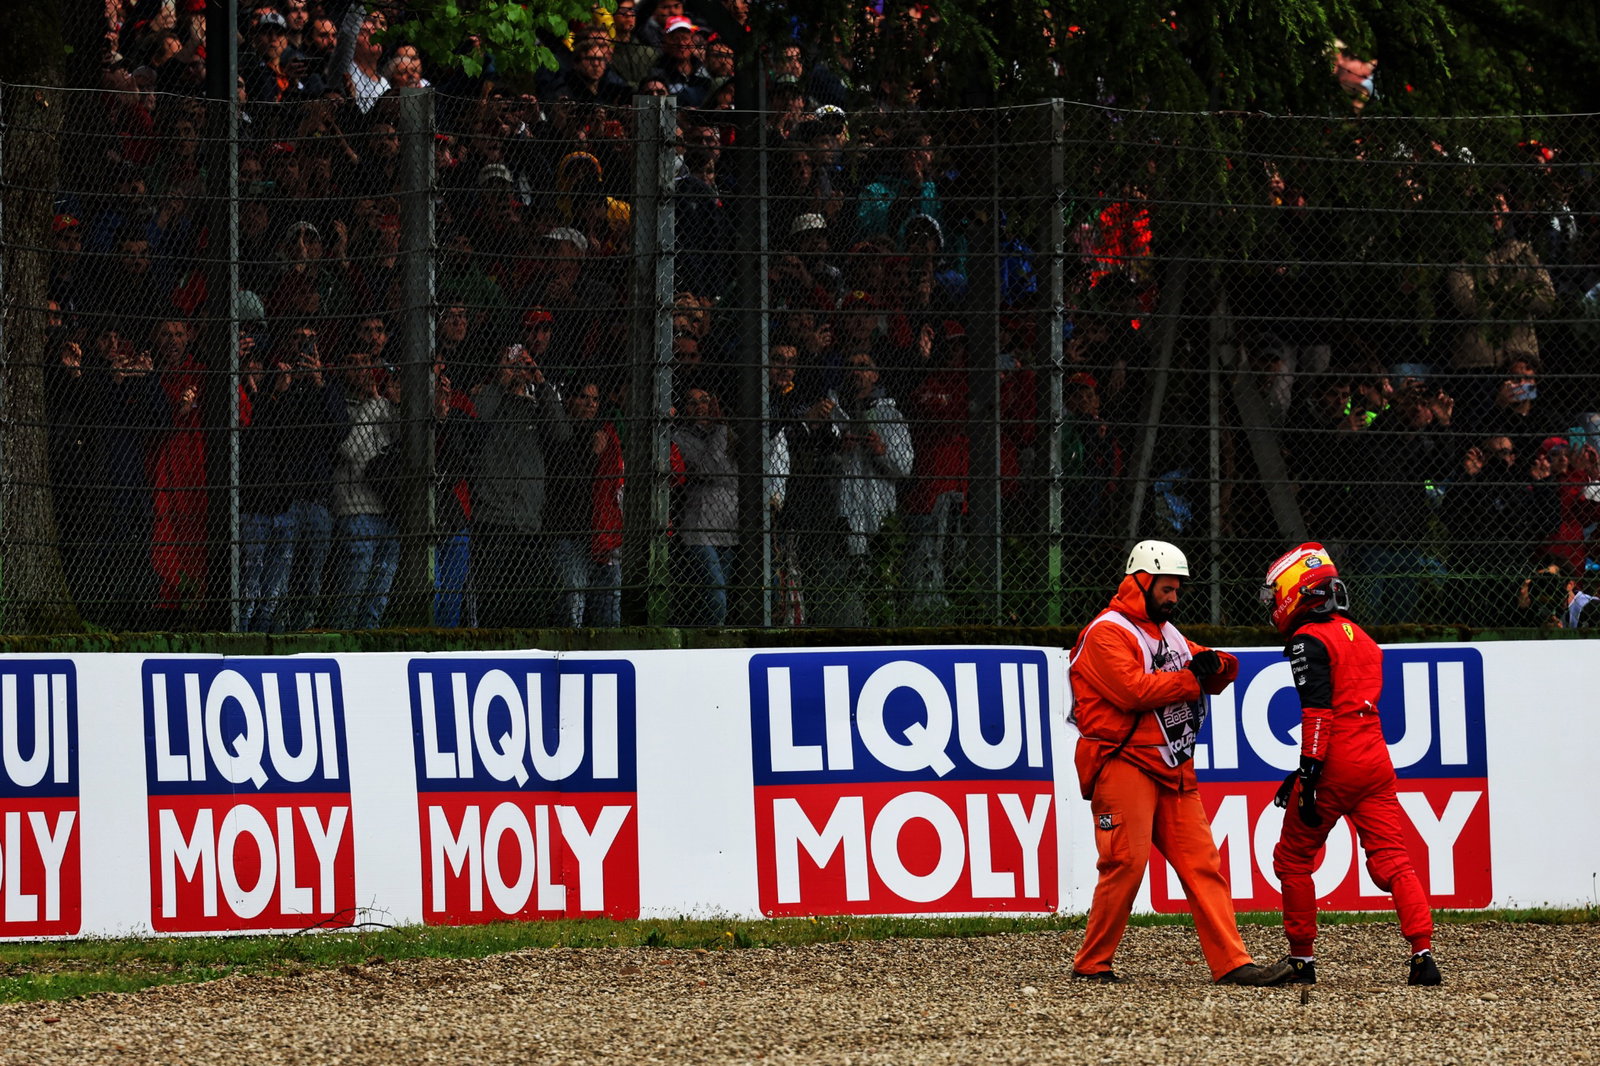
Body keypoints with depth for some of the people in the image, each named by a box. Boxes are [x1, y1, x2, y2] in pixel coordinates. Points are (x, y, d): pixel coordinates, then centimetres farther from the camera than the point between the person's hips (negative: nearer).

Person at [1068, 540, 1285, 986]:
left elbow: (1221, 671, 21)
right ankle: (1091, 964, -4)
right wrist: (1192, 678, -14)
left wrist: (1215, 665, -4)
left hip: (1173, 770, 8)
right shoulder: (1107, 633, -7)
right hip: (1123, 762, -8)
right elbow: (1133, 689, -21)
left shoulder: (1166, 632, 21)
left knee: (1201, 863, 1)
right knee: (1127, 862, -14)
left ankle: (1232, 963, -2)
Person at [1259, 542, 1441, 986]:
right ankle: (1423, 954, -12)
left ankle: (1302, 958, 11)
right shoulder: (1361, 638, 21)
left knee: (1293, 858, 9)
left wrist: (1308, 774, -19)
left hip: (1335, 766, -7)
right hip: (1376, 759, 7)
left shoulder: (1309, 640, -6)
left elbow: (1317, 711, -16)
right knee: (1393, 861, 2)